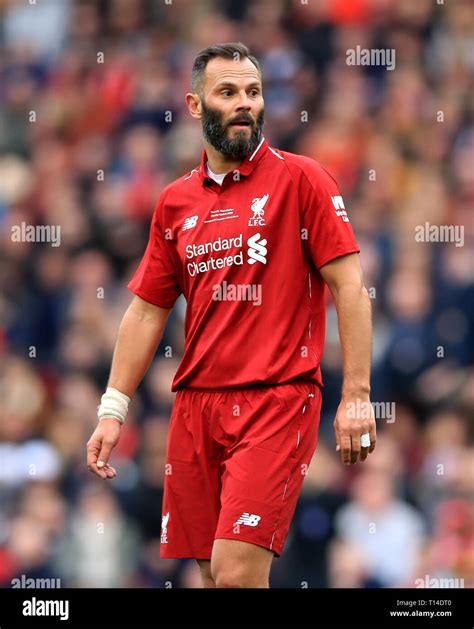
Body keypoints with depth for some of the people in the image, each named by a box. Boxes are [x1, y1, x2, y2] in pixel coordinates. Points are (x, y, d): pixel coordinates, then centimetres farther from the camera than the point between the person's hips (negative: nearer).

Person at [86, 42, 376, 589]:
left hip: (276, 400, -5)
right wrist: (112, 410, 10)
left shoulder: (299, 179, -1)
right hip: (196, 403, 5)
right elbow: (146, 312, 17)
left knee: (236, 572, -18)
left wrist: (356, 396, -12)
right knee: (210, 571, 5)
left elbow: (349, 286, -5)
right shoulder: (174, 202, 13)